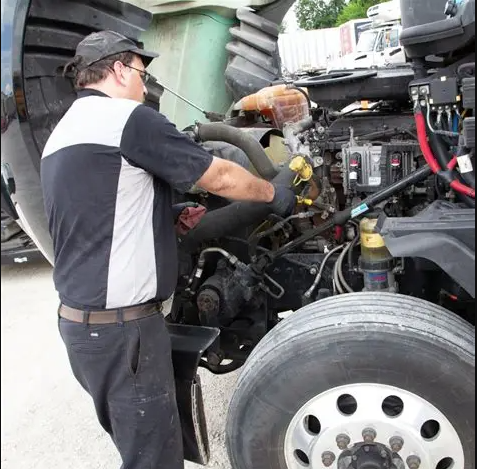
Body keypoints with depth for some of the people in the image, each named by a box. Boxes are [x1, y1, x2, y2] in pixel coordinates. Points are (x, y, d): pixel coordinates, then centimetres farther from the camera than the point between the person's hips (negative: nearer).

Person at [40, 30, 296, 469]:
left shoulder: (62, 135, 15)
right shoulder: (126, 117, -13)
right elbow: (219, 178, -9)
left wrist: (173, 221, 14)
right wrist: (276, 194, 7)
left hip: (80, 318, 10)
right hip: (121, 327, -9)